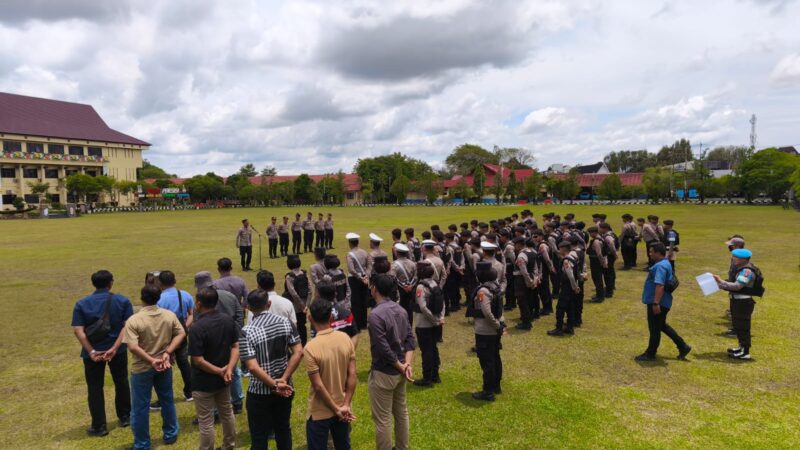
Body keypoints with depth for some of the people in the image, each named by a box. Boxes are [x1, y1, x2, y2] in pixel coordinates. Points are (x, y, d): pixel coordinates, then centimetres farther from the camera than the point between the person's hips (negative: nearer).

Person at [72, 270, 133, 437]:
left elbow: (78, 330, -13)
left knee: (95, 388, 11)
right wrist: (115, 347, -18)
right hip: (118, 350, 0)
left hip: (93, 352, 0)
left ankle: (99, 426, 16)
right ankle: (125, 417, 30)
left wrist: (91, 351, -16)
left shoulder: (82, 304, -3)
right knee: (121, 382, 18)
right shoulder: (122, 301, -5)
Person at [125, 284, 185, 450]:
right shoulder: (170, 315, -5)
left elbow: (133, 347, -25)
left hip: (142, 368, -4)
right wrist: (168, 352, -12)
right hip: (164, 365, 4)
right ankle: (171, 434, 34)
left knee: (140, 407, 10)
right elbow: (181, 334, -6)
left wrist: (151, 360, -20)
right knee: (167, 400, 20)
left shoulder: (134, 320, -18)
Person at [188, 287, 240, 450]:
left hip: (204, 382, -6)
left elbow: (198, 360, -24)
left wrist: (220, 372, -16)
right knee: (227, 413, 22)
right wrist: (229, 369, -16)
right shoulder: (229, 320, -5)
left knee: (206, 422, 8)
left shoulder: (197, 328, -24)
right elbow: (236, 346, -6)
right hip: (223, 380, 7)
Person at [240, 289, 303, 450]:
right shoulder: (286, 322, -6)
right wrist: (284, 379, -10)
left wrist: (275, 385, -15)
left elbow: (252, 367, -23)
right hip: (285, 389, 4)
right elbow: (299, 352, -10)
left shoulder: (247, 332, -17)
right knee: (283, 429, 21)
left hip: (260, 392, -4)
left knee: (259, 436, 12)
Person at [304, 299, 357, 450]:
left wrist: (336, 409, -10)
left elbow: (318, 386, -20)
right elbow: (353, 375, -7)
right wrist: (346, 405, -5)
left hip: (320, 412, -4)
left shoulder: (310, 348, -22)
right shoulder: (345, 339, -8)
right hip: (342, 408, 5)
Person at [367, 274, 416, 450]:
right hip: (399, 370, 9)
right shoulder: (400, 310, 3)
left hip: (383, 373, -8)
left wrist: (400, 366, -11)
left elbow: (384, 348, -23)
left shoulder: (376, 314, -23)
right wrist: (407, 364, -9)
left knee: (382, 419, 6)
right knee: (401, 411, 22)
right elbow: (410, 339, 1)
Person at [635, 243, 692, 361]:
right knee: (662, 326, 22)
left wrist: (656, 303, -32)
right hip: (661, 303, 11)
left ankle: (650, 354, 15)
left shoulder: (660, 266, -22)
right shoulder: (665, 263, 12)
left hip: (658, 304, -11)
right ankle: (683, 346, 27)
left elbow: (660, 285, -30)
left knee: (654, 329, 2)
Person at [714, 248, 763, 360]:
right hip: (737, 301, 10)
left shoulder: (747, 271, -20)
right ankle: (742, 347, 36)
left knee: (742, 327, -2)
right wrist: (719, 284, 4)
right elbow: (733, 284, 13)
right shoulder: (740, 268, 11)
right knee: (738, 326, 21)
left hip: (743, 302, -10)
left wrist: (721, 281, -22)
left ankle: (745, 353, 7)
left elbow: (737, 286, -27)